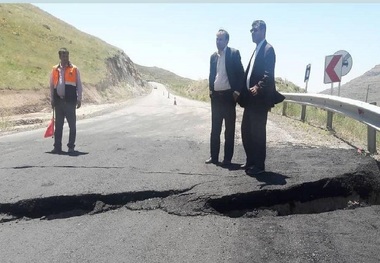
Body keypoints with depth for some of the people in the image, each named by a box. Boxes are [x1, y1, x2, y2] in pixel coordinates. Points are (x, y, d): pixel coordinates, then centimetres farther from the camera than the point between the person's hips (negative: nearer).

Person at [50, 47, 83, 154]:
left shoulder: (74, 69, 2)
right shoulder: (55, 69, 10)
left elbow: (79, 85, 3)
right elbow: (52, 85, 14)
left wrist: (79, 99, -2)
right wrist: (52, 99, 9)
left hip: (70, 101, -3)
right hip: (58, 101, 3)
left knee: (72, 124, 3)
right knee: (58, 125, 9)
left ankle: (71, 146, 12)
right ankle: (57, 147, 16)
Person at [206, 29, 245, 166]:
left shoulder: (234, 53, -4)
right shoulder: (213, 56, 13)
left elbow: (240, 73, -7)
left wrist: (237, 91, -12)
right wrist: (211, 90, 6)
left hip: (229, 95, -5)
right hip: (216, 96, 6)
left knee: (229, 129, 2)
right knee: (215, 128, 8)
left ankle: (227, 158, 8)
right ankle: (214, 156, 14)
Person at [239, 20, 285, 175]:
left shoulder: (268, 49, -8)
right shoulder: (256, 50, 21)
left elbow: (269, 74, -19)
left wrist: (258, 87, -30)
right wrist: (244, 91, 13)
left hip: (260, 98, -9)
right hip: (250, 98, 9)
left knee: (258, 132, -4)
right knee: (246, 131, 13)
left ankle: (259, 165, 6)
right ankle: (250, 161, 24)